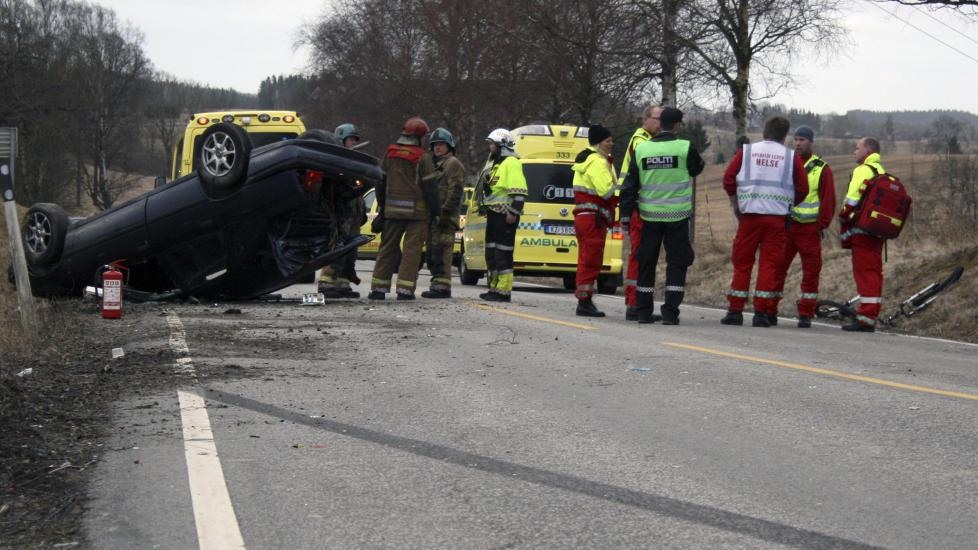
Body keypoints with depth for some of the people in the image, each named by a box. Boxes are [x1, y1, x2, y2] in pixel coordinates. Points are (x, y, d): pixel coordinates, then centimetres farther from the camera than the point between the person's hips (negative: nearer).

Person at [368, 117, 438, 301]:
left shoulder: (389, 153, 9)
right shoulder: (422, 158, -6)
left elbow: (380, 182, 12)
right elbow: (429, 187, -7)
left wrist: (382, 208, 18)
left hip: (392, 209, 4)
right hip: (416, 210, -4)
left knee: (388, 247, 10)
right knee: (411, 249, -2)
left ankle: (379, 288, 8)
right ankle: (405, 289, -7)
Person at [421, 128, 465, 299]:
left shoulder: (453, 164, -4)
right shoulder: (436, 164, 26)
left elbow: (455, 191, -15)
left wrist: (446, 212, -22)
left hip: (445, 217, -10)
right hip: (433, 217, 10)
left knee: (441, 252, -15)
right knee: (432, 254, 10)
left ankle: (442, 286, -17)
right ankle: (437, 285, 15)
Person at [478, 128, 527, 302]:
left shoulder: (511, 163, -11)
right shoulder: (496, 163, 22)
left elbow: (519, 192, -19)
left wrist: (513, 212, -22)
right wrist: (484, 205, 28)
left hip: (505, 215, -11)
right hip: (494, 214, 11)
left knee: (503, 254, -10)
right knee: (491, 253, 13)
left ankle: (503, 291, -11)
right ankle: (495, 288, 20)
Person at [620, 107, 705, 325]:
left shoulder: (641, 149, 1)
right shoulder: (685, 148, -9)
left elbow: (630, 185, 3)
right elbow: (697, 169, 10)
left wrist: (626, 215, 9)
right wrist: (701, 162, 32)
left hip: (650, 217, 3)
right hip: (677, 216, -3)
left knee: (646, 262, 12)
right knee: (677, 263, 4)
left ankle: (643, 311, 14)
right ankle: (670, 312, -2)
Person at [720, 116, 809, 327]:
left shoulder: (746, 151, 5)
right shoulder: (791, 157, 4)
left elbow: (728, 179, 2)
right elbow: (802, 189, 3)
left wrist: (736, 205, 14)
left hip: (750, 215, 1)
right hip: (777, 217, -1)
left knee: (742, 262, 7)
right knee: (770, 263, 3)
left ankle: (735, 311, 6)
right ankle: (762, 312, 0)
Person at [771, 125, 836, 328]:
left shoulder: (821, 169, 3)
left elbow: (828, 200, 1)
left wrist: (821, 225, -6)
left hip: (809, 229, -2)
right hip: (784, 226, 2)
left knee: (811, 272, 0)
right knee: (777, 268, 2)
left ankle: (806, 314, 7)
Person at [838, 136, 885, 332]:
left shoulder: (863, 171, -8)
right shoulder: (883, 172, 20)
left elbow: (853, 200, -15)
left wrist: (844, 224, -4)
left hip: (862, 229, -9)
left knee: (864, 273, -9)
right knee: (874, 273, 11)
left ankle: (865, 319, -12)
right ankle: (871, 317, 14)